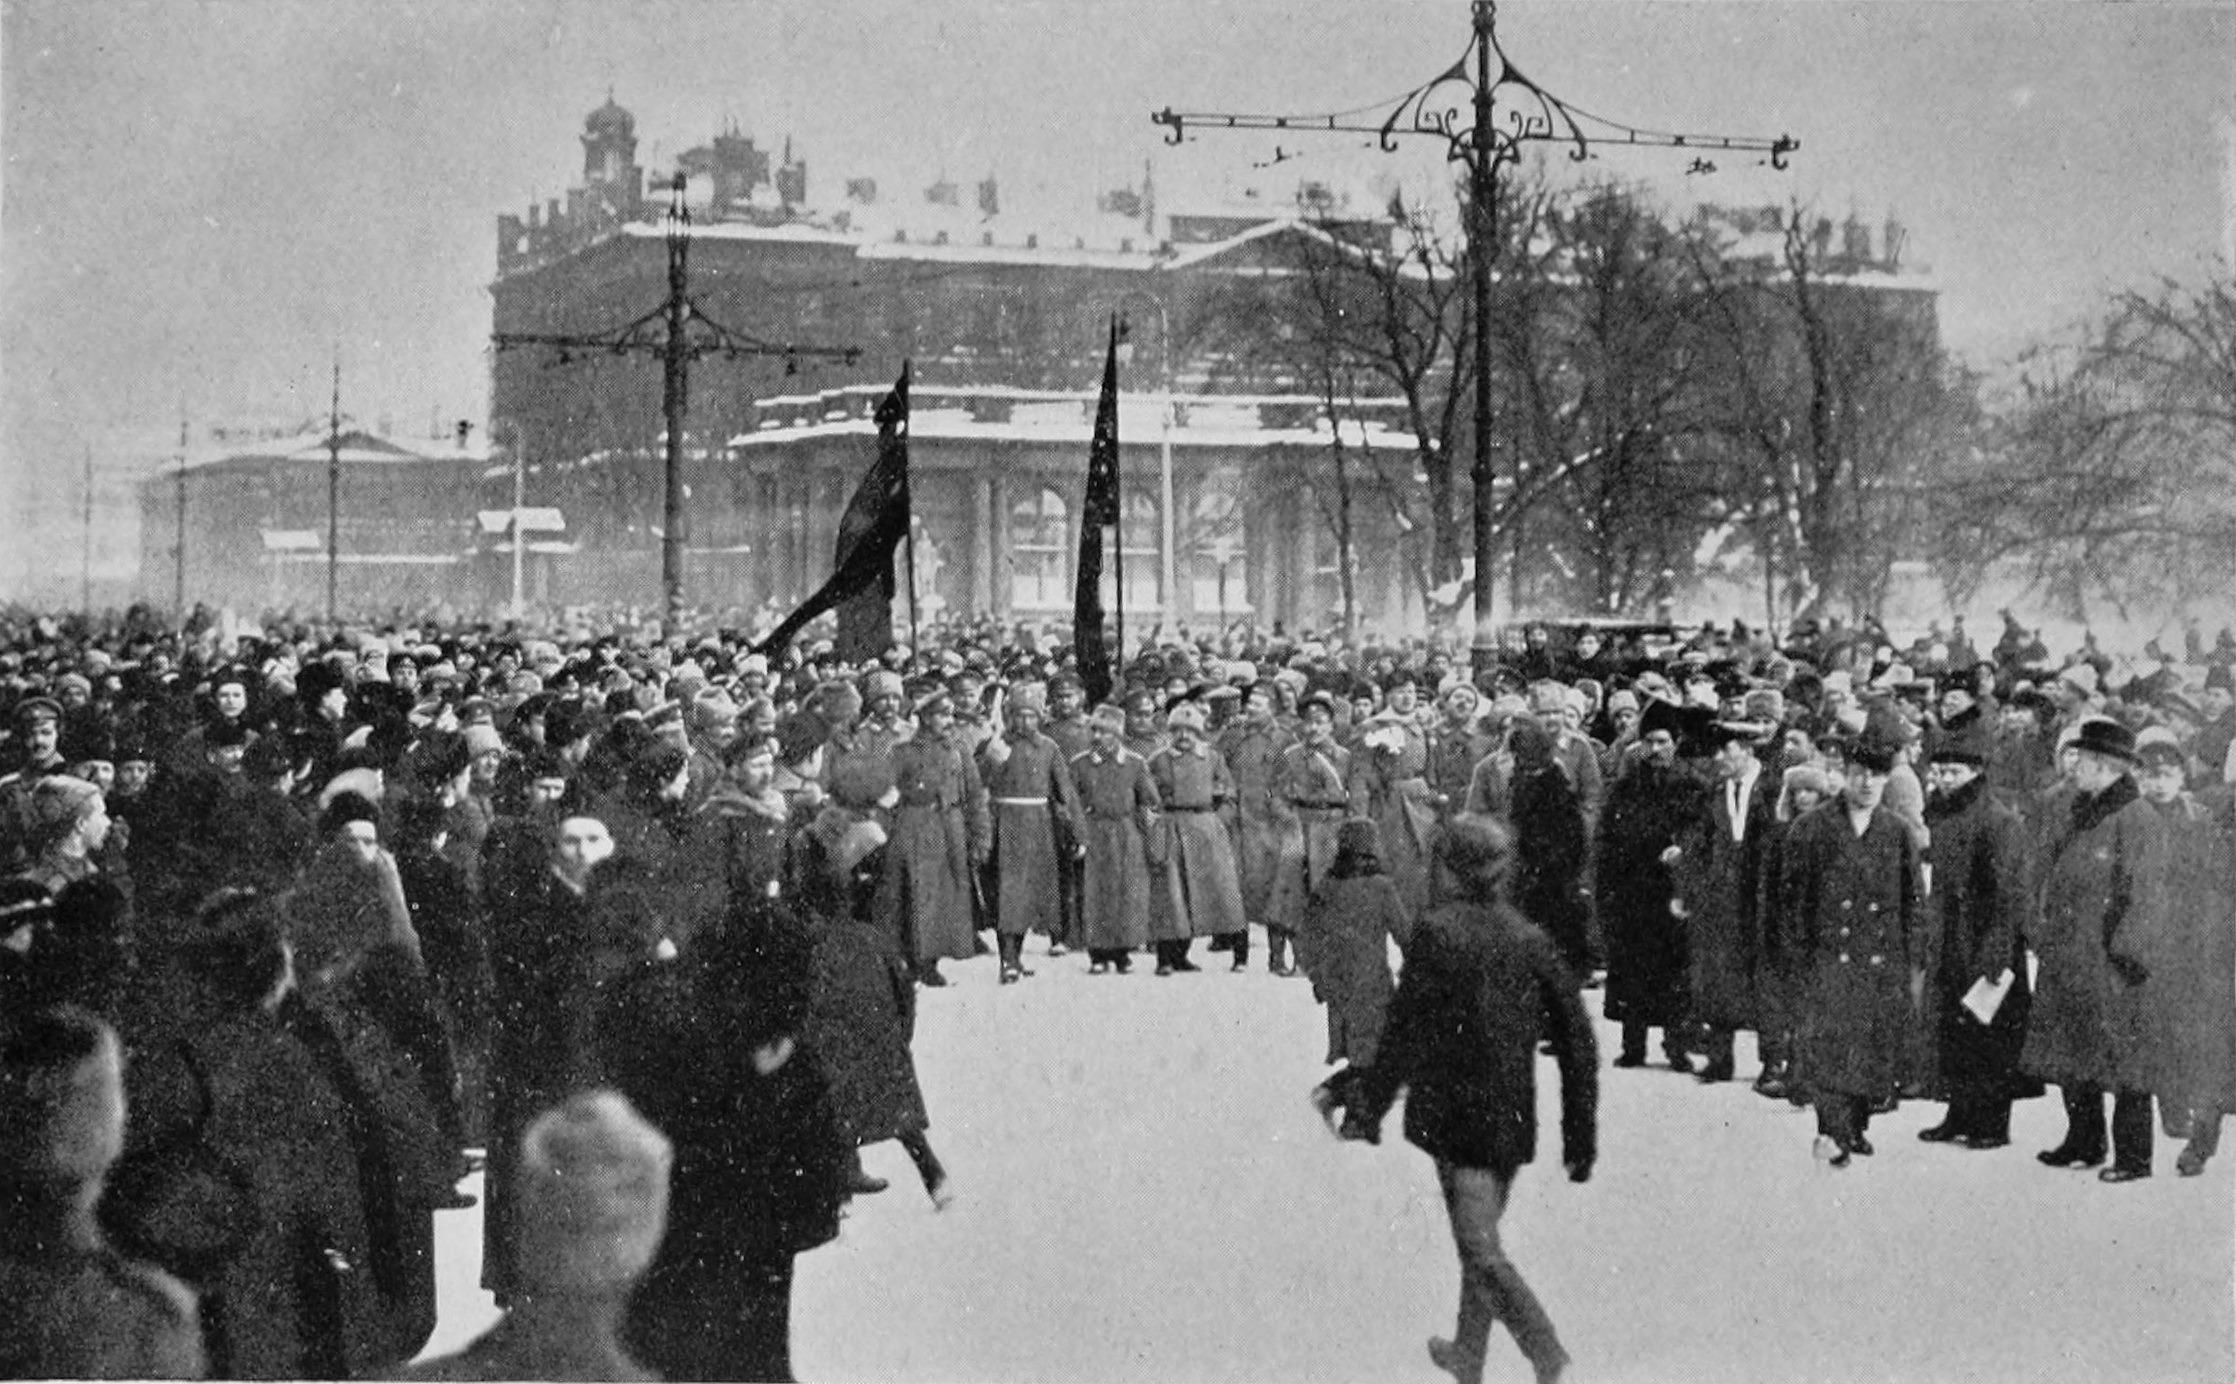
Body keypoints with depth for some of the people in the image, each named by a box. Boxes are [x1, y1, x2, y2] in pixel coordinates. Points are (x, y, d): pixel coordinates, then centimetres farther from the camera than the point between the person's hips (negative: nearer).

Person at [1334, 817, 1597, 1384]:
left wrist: (1368, 1109, -2)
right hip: (1514, 1121, 6)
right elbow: (1576, 1037, 4)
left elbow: (1404, 1033, -12)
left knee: (1480, 1247, -3)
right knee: (1480, 1237, 21)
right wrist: (1581, 1133, 11)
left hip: (1455, 1116, -6)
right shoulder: (1529, 938, 4)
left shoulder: (1437, 932, -12)